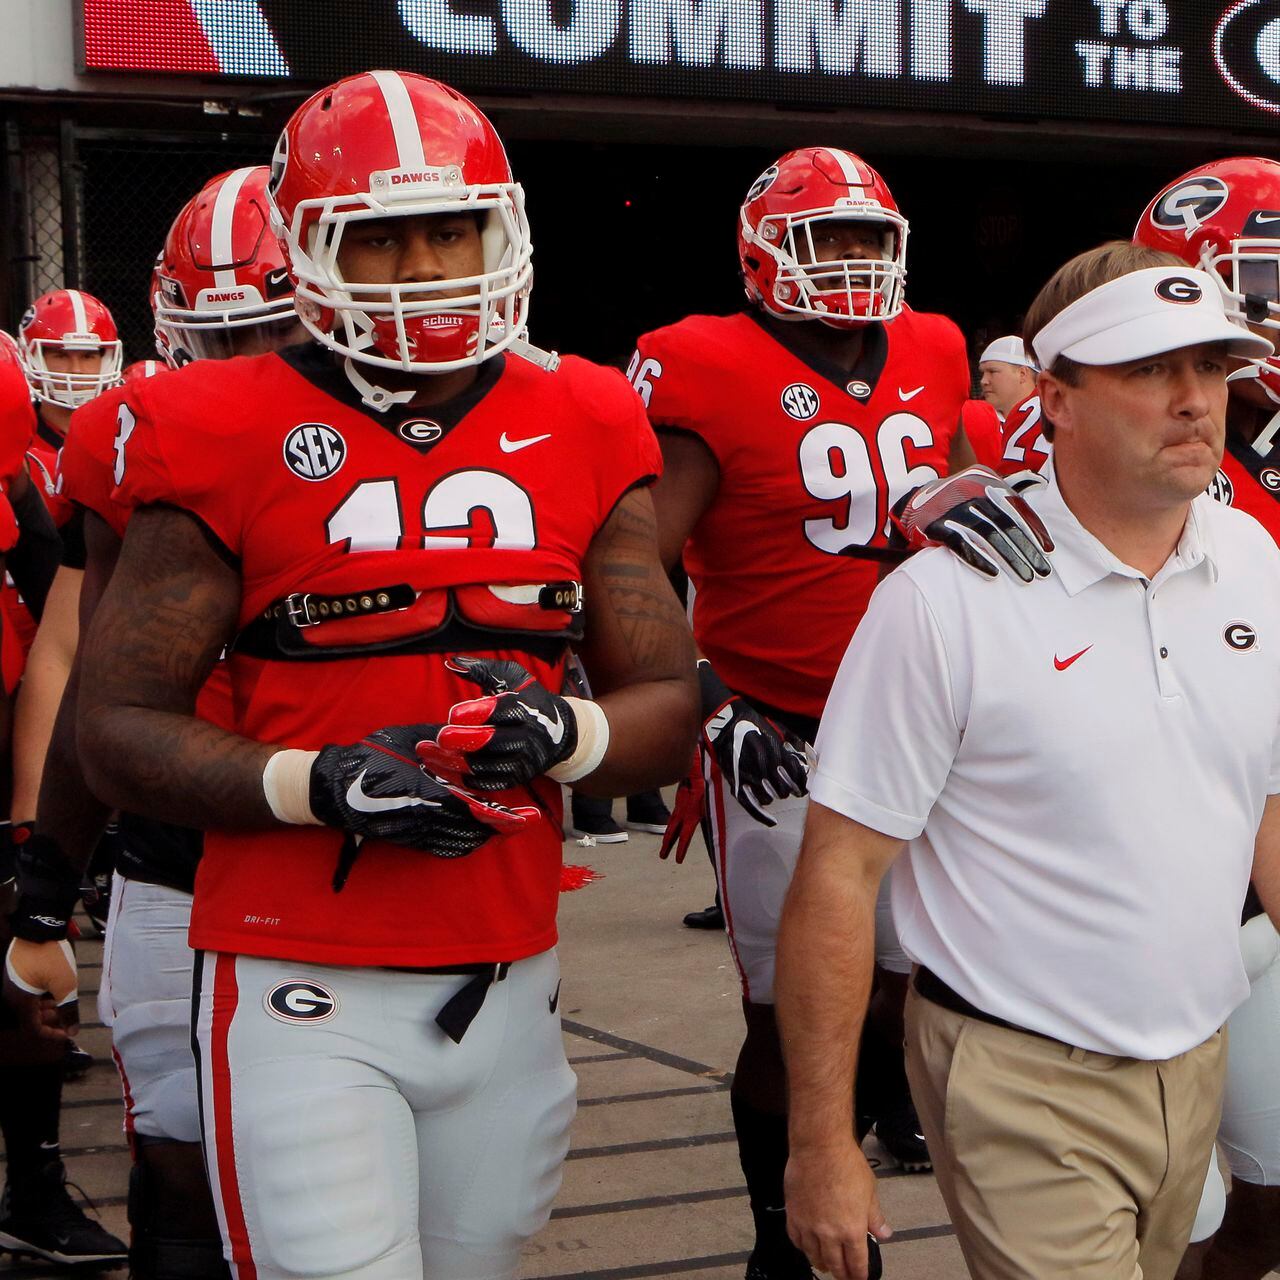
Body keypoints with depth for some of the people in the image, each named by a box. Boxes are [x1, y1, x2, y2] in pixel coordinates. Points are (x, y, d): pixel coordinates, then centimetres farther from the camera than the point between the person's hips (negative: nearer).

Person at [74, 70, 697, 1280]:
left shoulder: (582, 432, 6)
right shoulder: (226, 441, -4)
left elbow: (667, 704, 8)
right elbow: (117, 729, -4)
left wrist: (563, 729, -14)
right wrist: (323, 784, -19)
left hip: (509, 983, 4)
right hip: (305, 993, -4)